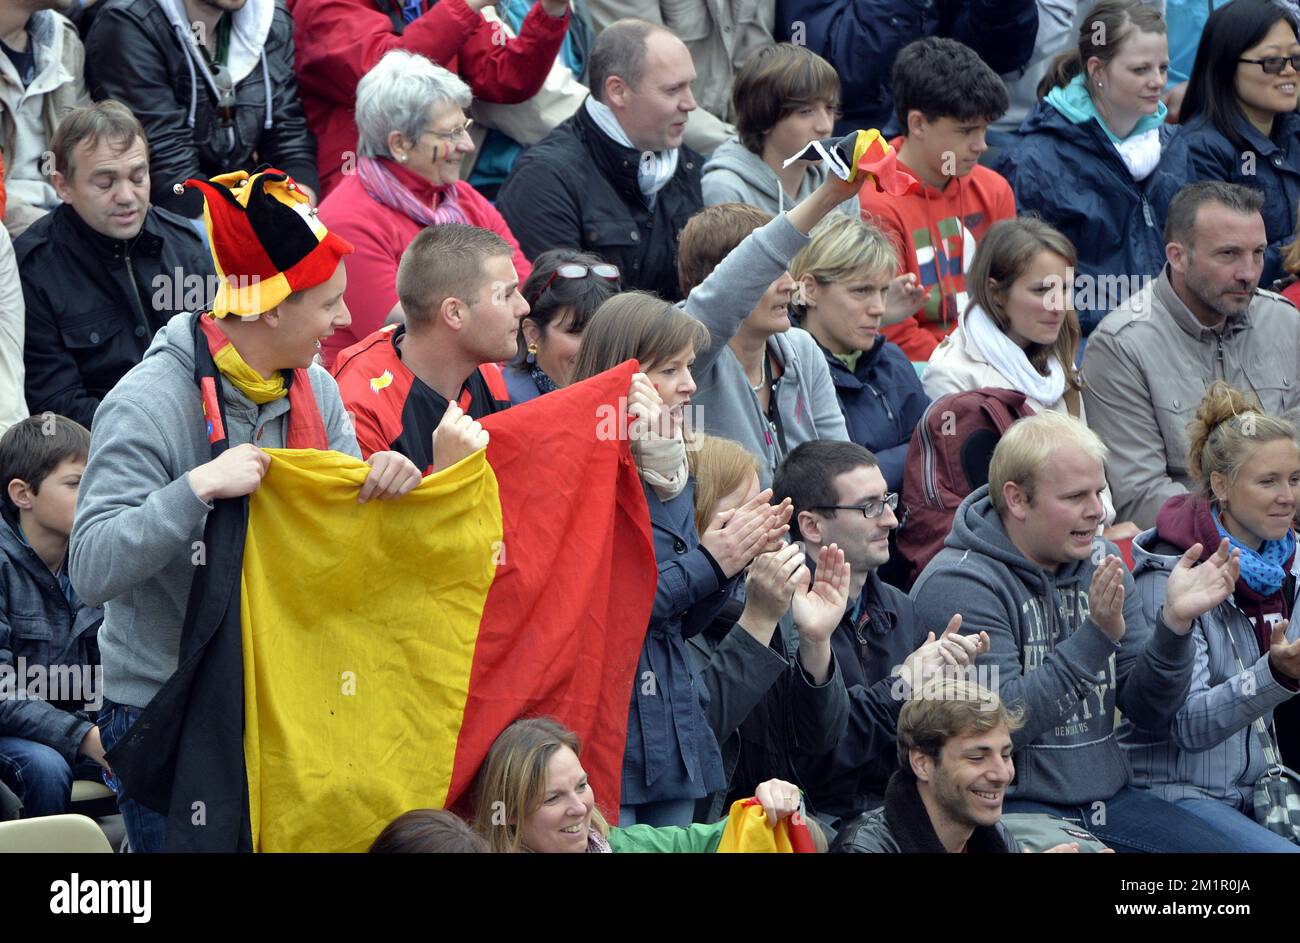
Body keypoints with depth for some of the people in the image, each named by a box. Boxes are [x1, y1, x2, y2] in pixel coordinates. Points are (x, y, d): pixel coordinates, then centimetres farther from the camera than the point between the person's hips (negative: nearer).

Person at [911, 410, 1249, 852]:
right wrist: (1097, 636, -23)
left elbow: (1150, 712, 8)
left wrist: (1175, 622, -9)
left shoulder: (1099, 564, 12)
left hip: (1109, 797, 7)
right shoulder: (959, 584, -10)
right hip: (1008, 805, -7)